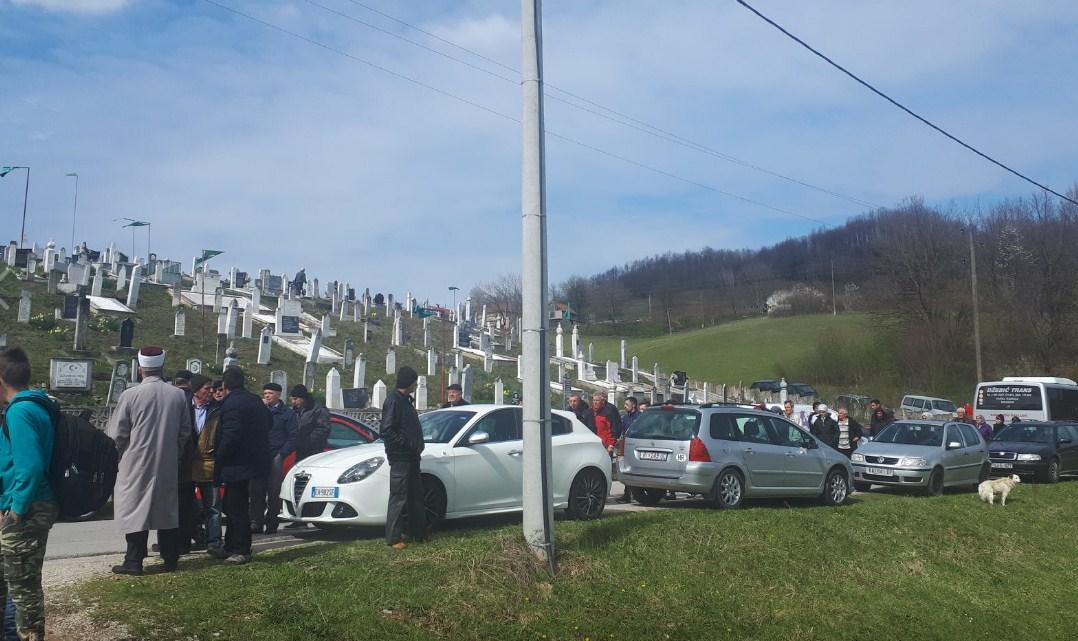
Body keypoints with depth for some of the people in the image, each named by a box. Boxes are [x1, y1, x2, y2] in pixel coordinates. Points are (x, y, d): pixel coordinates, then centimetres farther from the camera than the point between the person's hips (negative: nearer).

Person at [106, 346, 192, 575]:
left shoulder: (131, 395, -12)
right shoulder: (178, 395, -3)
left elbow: (116, 433, -6)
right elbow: (185, 431, 5)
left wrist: (121, 453, 11)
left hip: (136, 463, -3)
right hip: (168, 464, 3)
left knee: (136, 508, 4)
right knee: (168, 509, 13)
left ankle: (134, 561, 6)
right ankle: (170, 559, 20)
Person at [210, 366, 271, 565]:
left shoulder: (231, 404, -18)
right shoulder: (256, 401, 9)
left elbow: (229, 438, -22)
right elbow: (269, 422, 19)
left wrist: (218, 465, -12)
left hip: (237, 465, -9)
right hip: (253, 460, 9)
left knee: (237, 509, -2)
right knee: (233, 507, 18)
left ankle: (242, 551, 4)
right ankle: (230, 547, 27)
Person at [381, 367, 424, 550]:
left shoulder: (405, 401, 17)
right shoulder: (394, 401, -14)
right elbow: (387, 431, -21)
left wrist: (417, 446, 10)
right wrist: (408, 444, -19)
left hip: (411, 457, 10)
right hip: (400, 457, -10)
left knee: (416, 496, 15)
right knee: (398, 498, -6)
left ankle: (419, 533, 24)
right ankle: (393, 538, 0)